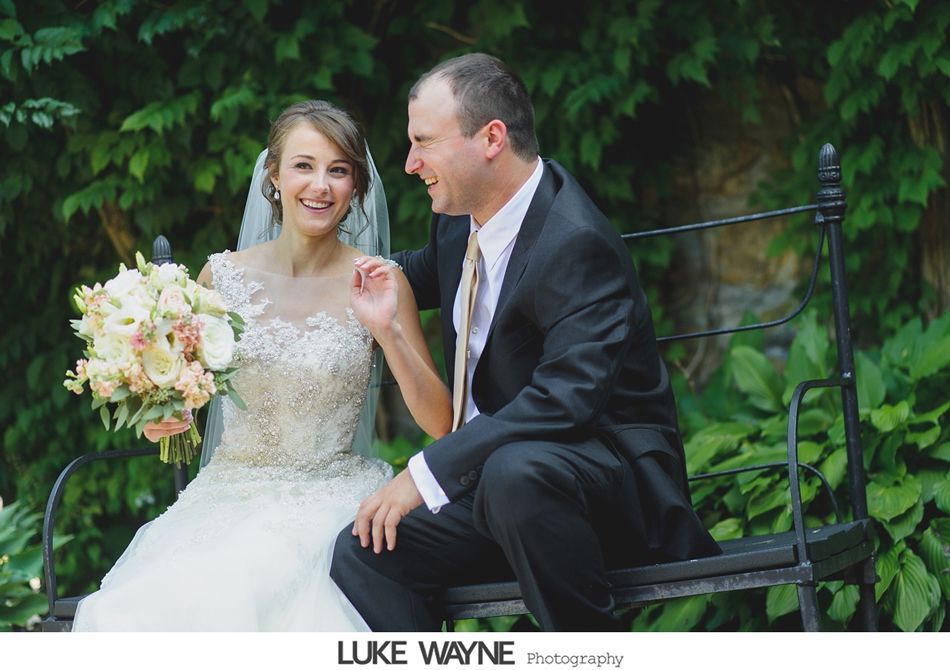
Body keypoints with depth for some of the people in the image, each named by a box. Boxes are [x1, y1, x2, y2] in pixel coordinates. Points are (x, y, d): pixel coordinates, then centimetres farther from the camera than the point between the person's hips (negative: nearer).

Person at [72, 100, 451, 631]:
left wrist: (387, 331, -17)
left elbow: (439, 425, -4)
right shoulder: (223, 277, 4)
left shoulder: (379, 284, -1)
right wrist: (162, 418, -7)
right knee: (137, 609, -28)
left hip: (330, 494, -2)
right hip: (228, 496, 2)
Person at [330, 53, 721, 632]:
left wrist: (427, 473, -32)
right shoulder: (462, 217, 7)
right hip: (491, 471, 9)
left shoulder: (577, 244, -22)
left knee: (514, 470, -41)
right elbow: (430, 275, 33)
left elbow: (565, 400, -32)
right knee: (361, 554, -12)